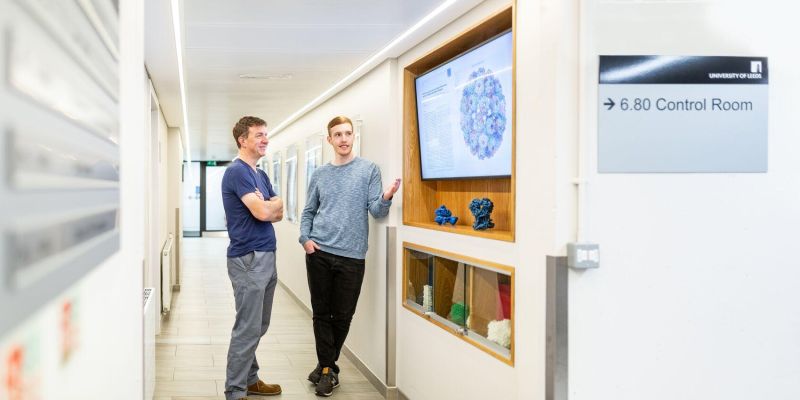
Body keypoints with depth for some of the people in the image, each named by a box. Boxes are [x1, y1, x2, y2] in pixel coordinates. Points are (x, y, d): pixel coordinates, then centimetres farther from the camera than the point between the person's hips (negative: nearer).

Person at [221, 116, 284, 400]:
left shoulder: (261, 175, 17)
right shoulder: (237, 172, -12)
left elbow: (279, 213, 12)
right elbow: (264, 212, -22)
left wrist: (267, 205, -8)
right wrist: (274, 202, -1)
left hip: (266, 258, 9)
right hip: (248, 259, -9)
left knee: (258, 327, 16)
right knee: (248, 329, -5)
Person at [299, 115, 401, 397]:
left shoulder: (369, 170, 0)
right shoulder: (320, 174, 9)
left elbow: (376, 211, -6)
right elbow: (308, 212, 15)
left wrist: (386, 198, -28)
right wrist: (305, 238, -3)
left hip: (351, 256, -2)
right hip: (319, 253, 2)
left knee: (342, 316, 6)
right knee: (322, 313, 4)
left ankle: (327, 365, 25)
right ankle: (328, 368, 16)